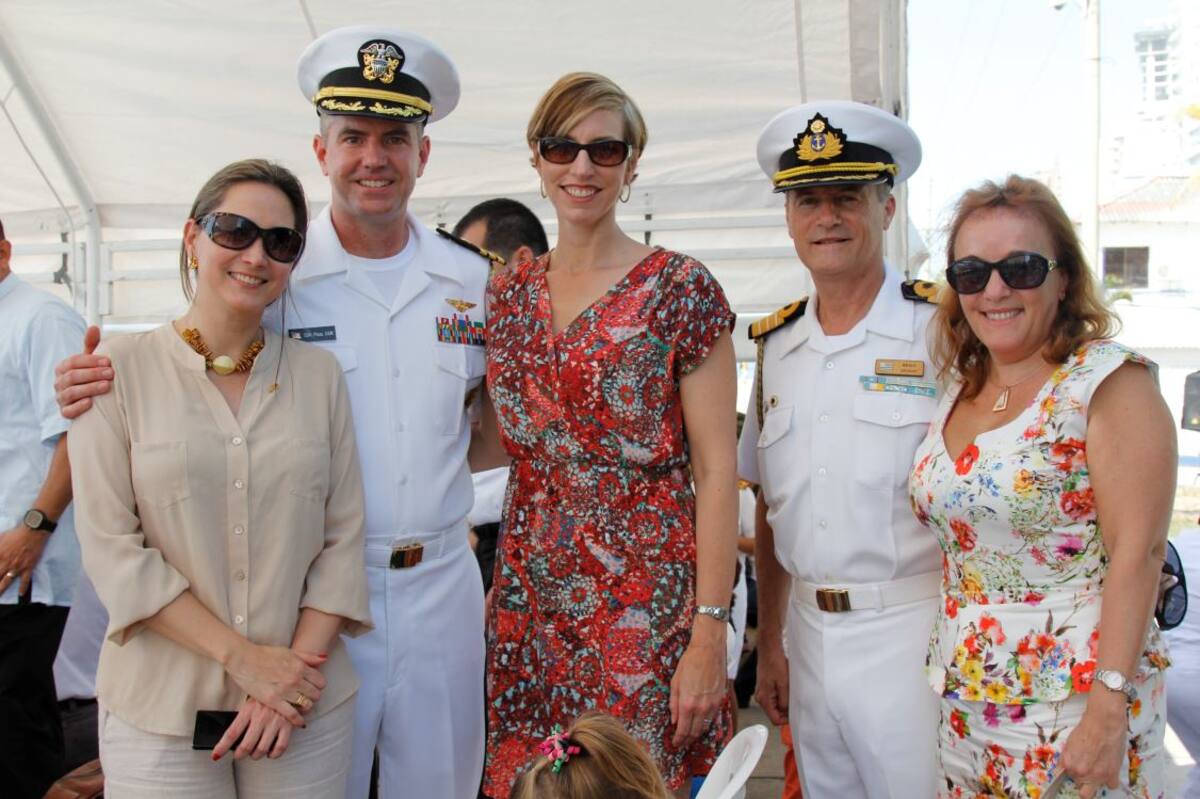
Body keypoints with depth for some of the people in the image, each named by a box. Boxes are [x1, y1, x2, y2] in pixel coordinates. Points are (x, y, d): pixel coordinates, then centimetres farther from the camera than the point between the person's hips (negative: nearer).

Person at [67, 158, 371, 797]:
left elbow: (343, 536, 2)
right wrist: (242, 657, -14)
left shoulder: (318, 374, 4)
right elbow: (110, 547, -8)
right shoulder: (120, 370, -2)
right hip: (157, 710, -2)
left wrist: (297, 665, -10)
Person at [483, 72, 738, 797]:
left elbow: (716, 471, -9)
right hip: (530, 601, 5)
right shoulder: (510, 292, 9)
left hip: (644, 604, -4)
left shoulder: (681, 289, -7)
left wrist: (709, 634, -13)